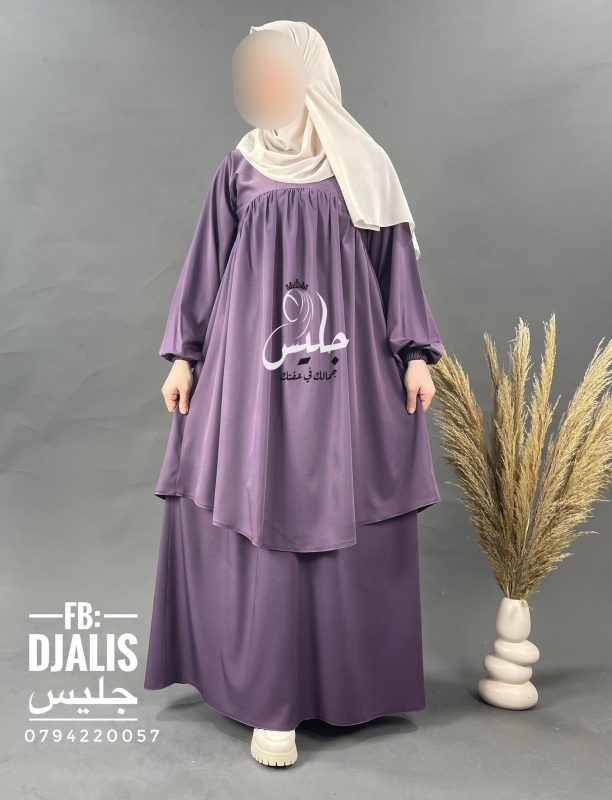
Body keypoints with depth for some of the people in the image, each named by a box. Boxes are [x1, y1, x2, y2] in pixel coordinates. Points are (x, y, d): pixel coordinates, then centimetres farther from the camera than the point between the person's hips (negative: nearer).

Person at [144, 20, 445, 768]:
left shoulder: (363, 165, 7)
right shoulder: (240, 167, 9)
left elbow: (396, 264, 7)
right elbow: (207, 265, 9)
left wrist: (415, 355, 0)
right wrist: (184, 355, 5)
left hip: (346, 374, 0)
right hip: (254, 370, 0)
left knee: (349, 525, 5)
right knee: (262, 523, -1)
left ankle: (349, 679, 27)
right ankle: (270, 700, 12)